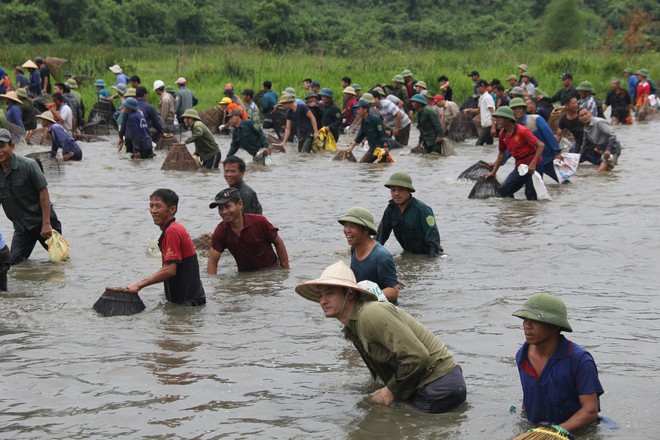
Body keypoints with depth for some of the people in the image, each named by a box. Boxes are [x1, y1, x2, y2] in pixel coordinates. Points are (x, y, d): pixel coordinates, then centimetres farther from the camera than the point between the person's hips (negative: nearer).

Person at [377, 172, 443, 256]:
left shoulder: (422, 210, -20)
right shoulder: (391, 208, 0)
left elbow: (433, 236, -21)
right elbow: (382, 233, 9)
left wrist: (432, 258, -30)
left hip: (426, 255, -7)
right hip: (407, 253, 7)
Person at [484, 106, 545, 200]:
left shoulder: (523, 131, -17)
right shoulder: (502, 134, 5)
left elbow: (540, 145, -19)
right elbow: (501, 153, 19)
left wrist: (533, 163, -27)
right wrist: (494, 172, 20)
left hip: (533, 166, -7)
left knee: (531, 196, -7)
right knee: (503, 190, -3)